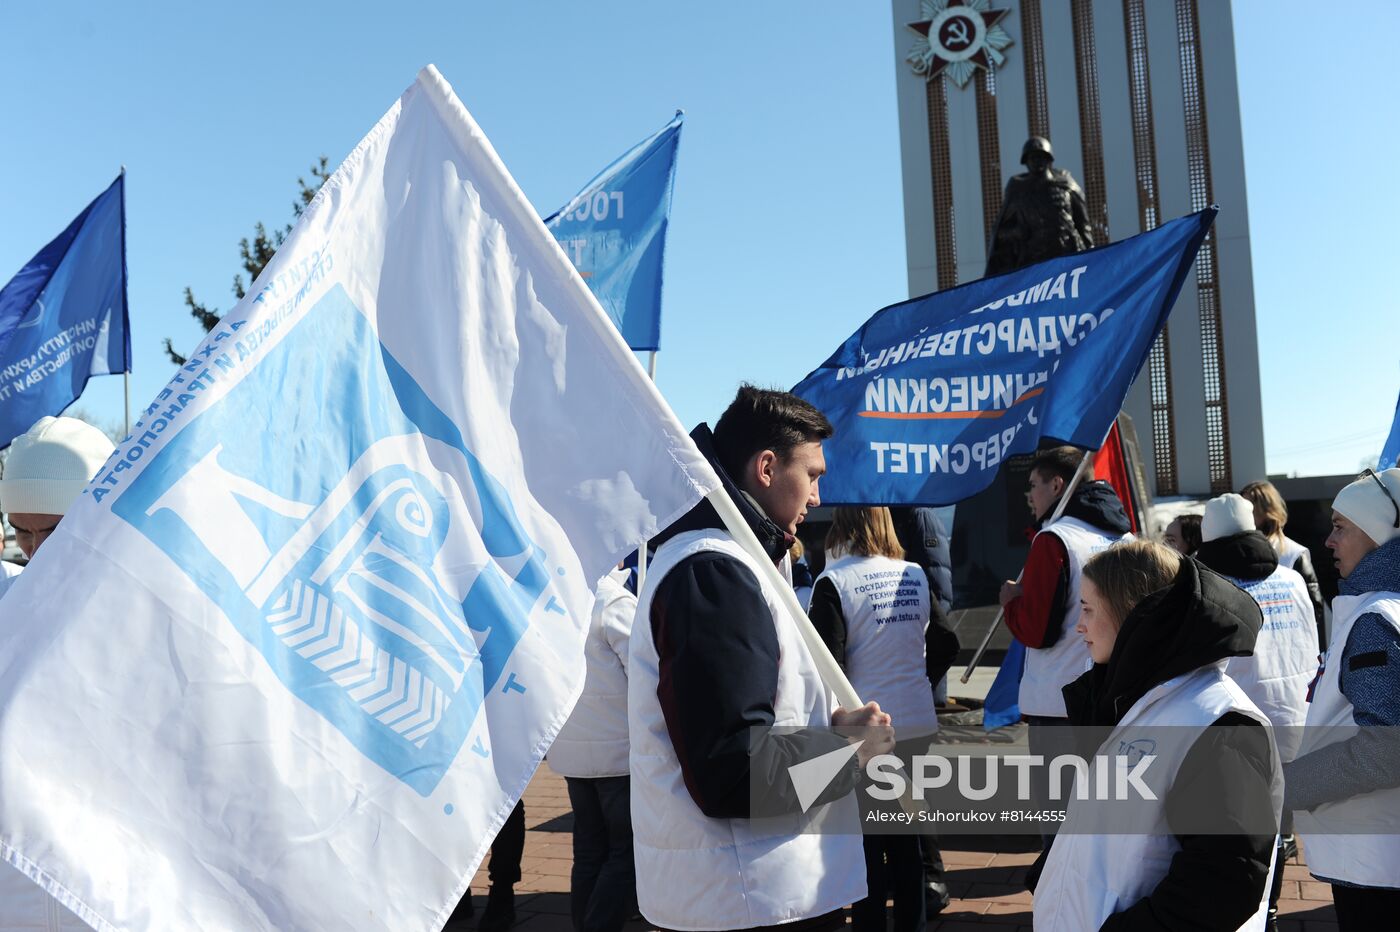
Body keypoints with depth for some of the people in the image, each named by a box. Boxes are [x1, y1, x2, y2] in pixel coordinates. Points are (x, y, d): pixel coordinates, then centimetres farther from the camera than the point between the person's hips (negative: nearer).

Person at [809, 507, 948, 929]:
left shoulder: (833, 581, -14)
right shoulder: (916, 575, 2)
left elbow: (828, 663, -16)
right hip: (919, 723, 5)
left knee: (865, 835, 7)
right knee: (905, 827, 18)